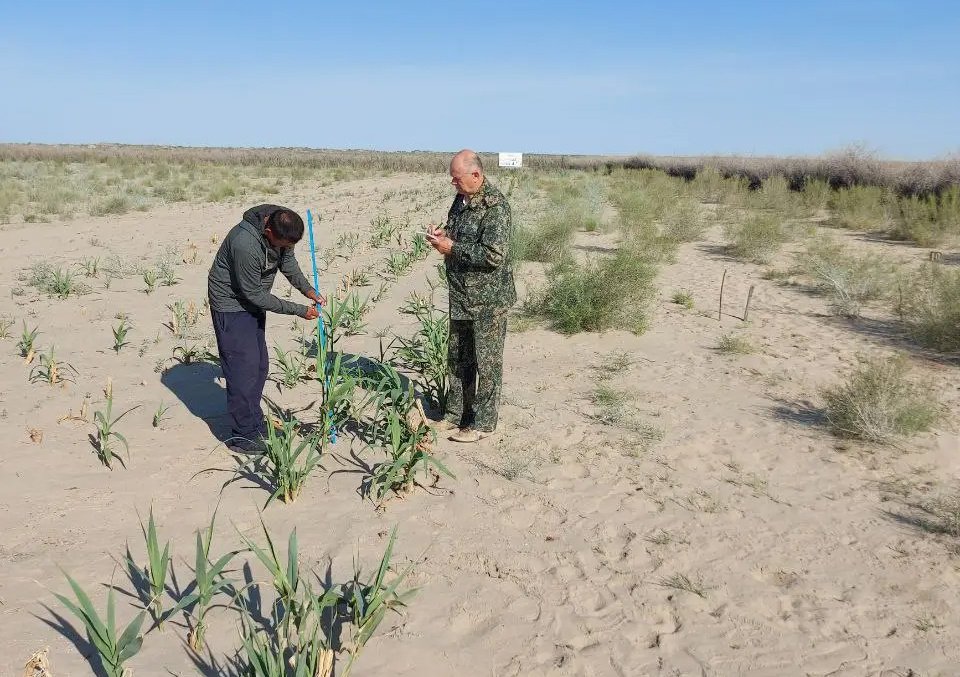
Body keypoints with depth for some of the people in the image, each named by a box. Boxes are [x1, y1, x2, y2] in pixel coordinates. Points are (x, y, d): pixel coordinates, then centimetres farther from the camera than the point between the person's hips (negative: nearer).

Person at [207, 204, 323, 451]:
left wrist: (308, 290, -8)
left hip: (253, 301, 8)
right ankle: (243, 436, 1)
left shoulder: (282, 229, -13)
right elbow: (254, 294, -27)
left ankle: (254, 424, 26)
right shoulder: (245, 244, -36)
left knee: (260, 366, 13)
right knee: (243, 370, -9)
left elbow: (288, 261, 6)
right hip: (231, 303, -8)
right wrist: (298, 310, -22)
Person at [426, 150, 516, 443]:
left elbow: (494, 255, -27)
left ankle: (482, 423, 15)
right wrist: (444, 234, 1)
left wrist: (452, 247, -21)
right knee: (457, 358, 18)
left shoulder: (495, 206, -20)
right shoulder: (461, 199, 8)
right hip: (461, 296, 9)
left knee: (486, 362, 4)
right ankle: (456, 413, 32)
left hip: (488, 299, -9)